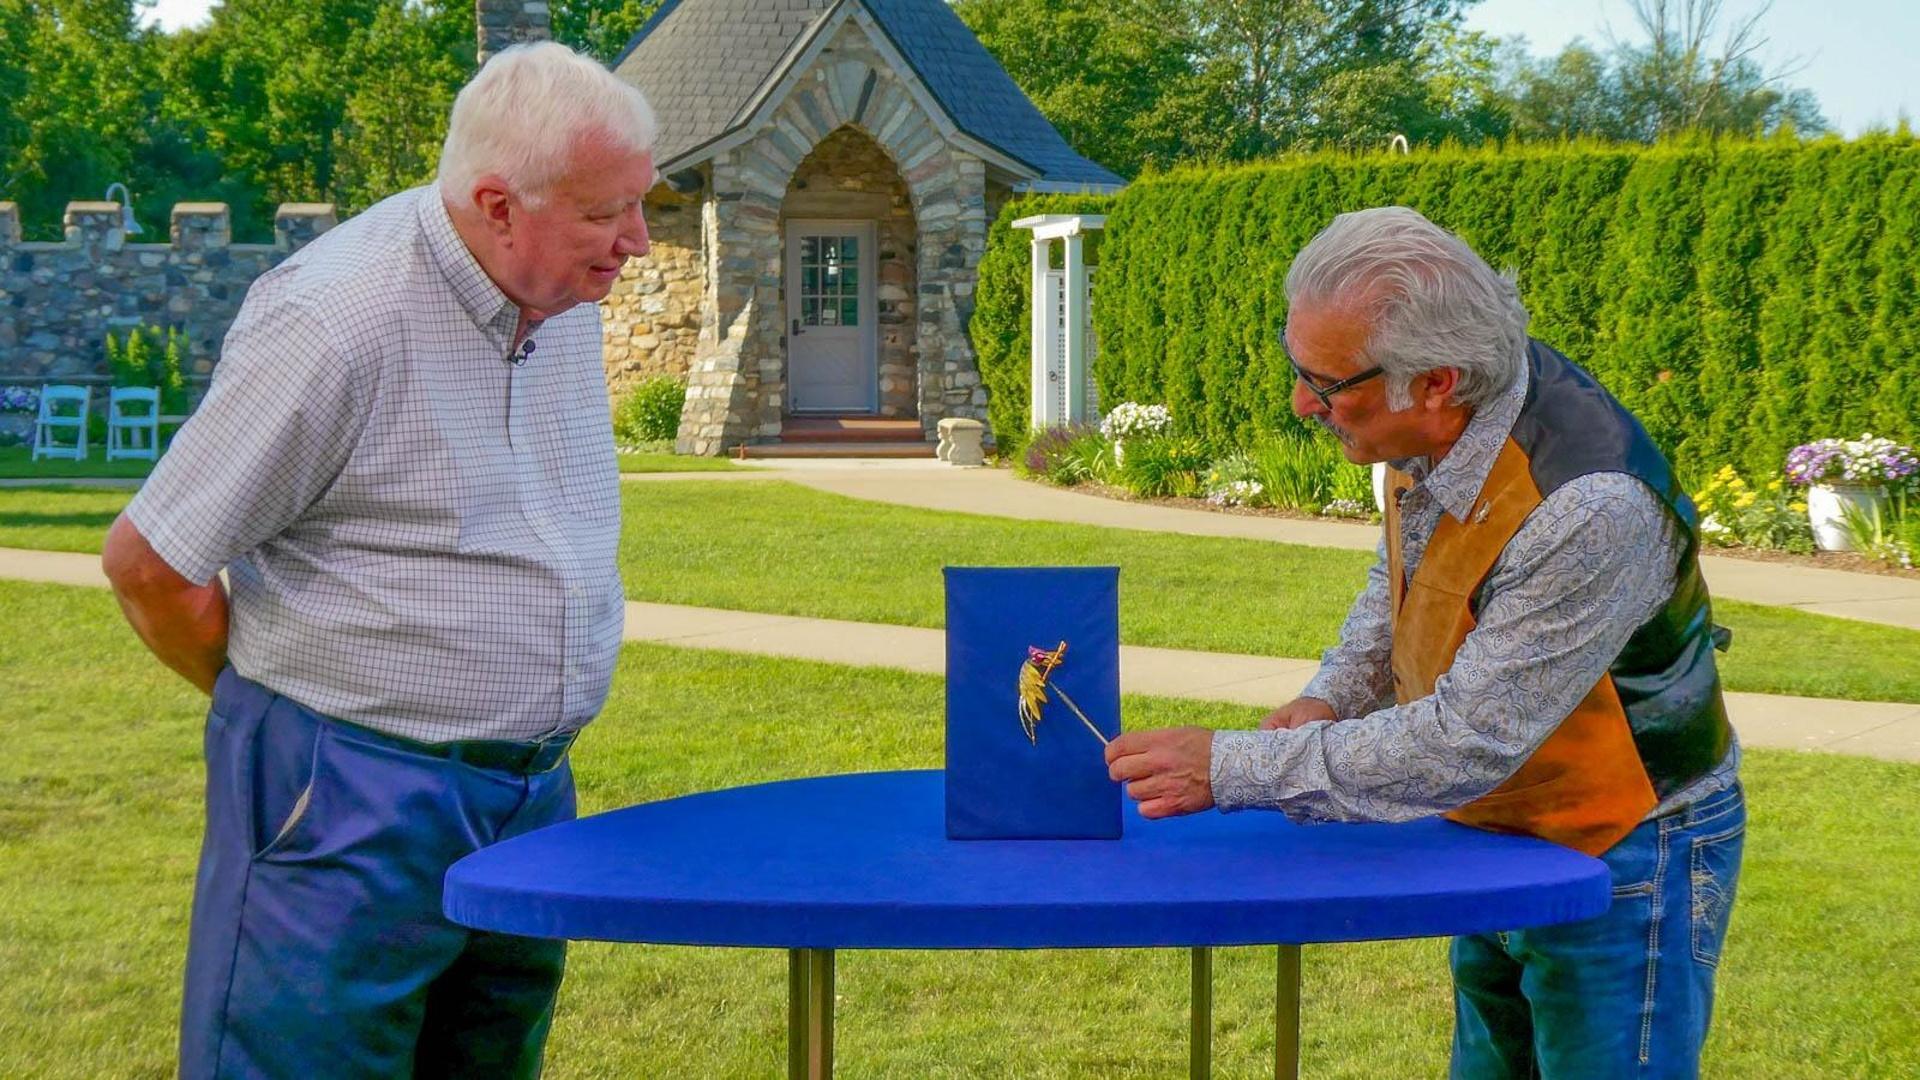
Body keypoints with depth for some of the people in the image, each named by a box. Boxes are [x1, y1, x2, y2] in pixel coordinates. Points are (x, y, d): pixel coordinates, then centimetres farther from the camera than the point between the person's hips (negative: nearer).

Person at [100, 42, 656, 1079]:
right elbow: (148, 560, -14)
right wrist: (291, 706, 0)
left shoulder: (566, 297, 6)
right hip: (352, 806, -8)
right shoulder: (335, 321, -20)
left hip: (530, 791, 8)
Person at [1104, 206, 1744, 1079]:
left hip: (1625, 868, -8)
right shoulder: (1443, 423, -9)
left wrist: (1231, 770, -28)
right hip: (1502, 842, 8)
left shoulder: (1591, 512, -35)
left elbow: (1463, 745, -32)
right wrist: (1332, 698, -3)